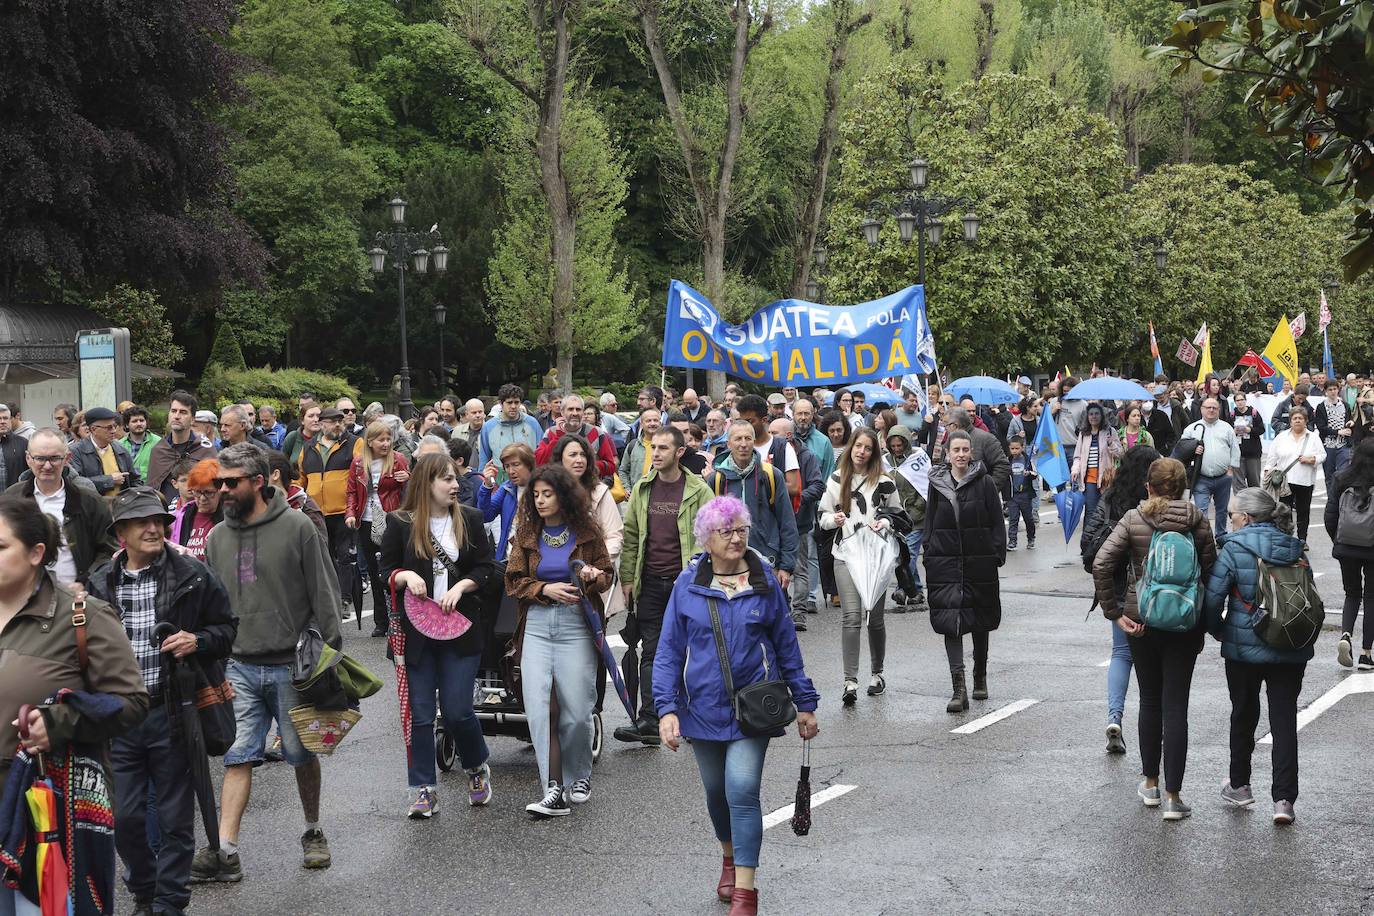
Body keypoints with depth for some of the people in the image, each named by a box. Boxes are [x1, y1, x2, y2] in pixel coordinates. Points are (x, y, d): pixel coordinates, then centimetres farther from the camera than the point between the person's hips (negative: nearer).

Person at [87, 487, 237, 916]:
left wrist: (197, 641, -13)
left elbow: (226, 627, 5)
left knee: (175, 817, 6)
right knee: (124, 816, 5)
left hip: (173, 714, -2)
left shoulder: (193, 575, -1)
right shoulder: (100, 583, 4)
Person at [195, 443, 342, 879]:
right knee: (237, 757, -3)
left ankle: (313, 832, 27)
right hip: (240, 667, 3)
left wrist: (331, 651, -8)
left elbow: (324, 593, -5)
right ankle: (225, 851, -8)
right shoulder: (217, 538, 8)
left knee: (302, 755, 9)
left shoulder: (298, 527, -6)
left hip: (293, 665, -3)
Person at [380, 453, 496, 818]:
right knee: (419, 714, 0)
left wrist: (460, 587, -10)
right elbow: (385, 572, 5)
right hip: (416, 630, 0)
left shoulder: (469, 519, 6)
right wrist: (405, 576, -15)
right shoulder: (400, 523, 2)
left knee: (457, 710, -5)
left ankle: (477, 768, 22)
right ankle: (423, 789, 9)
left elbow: (486, 568, 7)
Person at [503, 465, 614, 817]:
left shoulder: (586, 532, 3)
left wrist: (594, 577, -13)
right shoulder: (526, 534, 7)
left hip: (575, 624, -1)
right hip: (537, 624, 1)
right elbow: (513, 581, 6)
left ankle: (579, 776, 26)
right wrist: (546, 589, -11)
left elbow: (608, 574, 10)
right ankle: (553, 791, -13)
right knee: (537, 705, -13)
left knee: (577, 710, -1)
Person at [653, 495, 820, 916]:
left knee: (742, 791, -14)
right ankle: (730, 857, 43)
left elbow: (786, 644, 6)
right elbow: (669, 651, 0)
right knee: (716, 791, 16)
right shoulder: (687, 585, -2)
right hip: (703, 706, 2)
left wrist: (804, 703, 8)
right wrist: (667, 708, -9)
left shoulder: (764, 581, -2)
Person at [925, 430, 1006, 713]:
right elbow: (929, 523, 11)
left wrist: (998, 555, -8)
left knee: (980, 620, 13)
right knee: (950, 621, -11)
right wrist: (929, 555, 4)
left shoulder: (985, 483, -1)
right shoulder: (937, 484, 5)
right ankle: (959, 688, -16)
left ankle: (980, 677, 32)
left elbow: (997, 523, 0)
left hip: (980, 561, -1)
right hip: (946, 563, 1)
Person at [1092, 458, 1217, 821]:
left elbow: (1101, 565, -14)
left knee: (1150, 702, 17)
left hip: (1142, 619, 1)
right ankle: (1173, 797, -1)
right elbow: (1211, 570, -3)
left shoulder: (1133, 519, -5)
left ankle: (1150, 784, 27)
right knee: (1175, 706, 1)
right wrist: (1207, 618, 6)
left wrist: (1114, 612, -8)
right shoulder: (1197, 520, -4)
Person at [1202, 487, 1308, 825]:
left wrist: (1217, 630, 5)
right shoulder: (1295, 549, 3)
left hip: (1245, 648, -2)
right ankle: (1283, 798, -2)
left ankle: (1240, 786, 30)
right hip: (1292, 650, 3)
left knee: (1244, 715, 16)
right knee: (1285, 721, 4)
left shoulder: (1234, 550, -10)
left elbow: (1213, 597, -12)